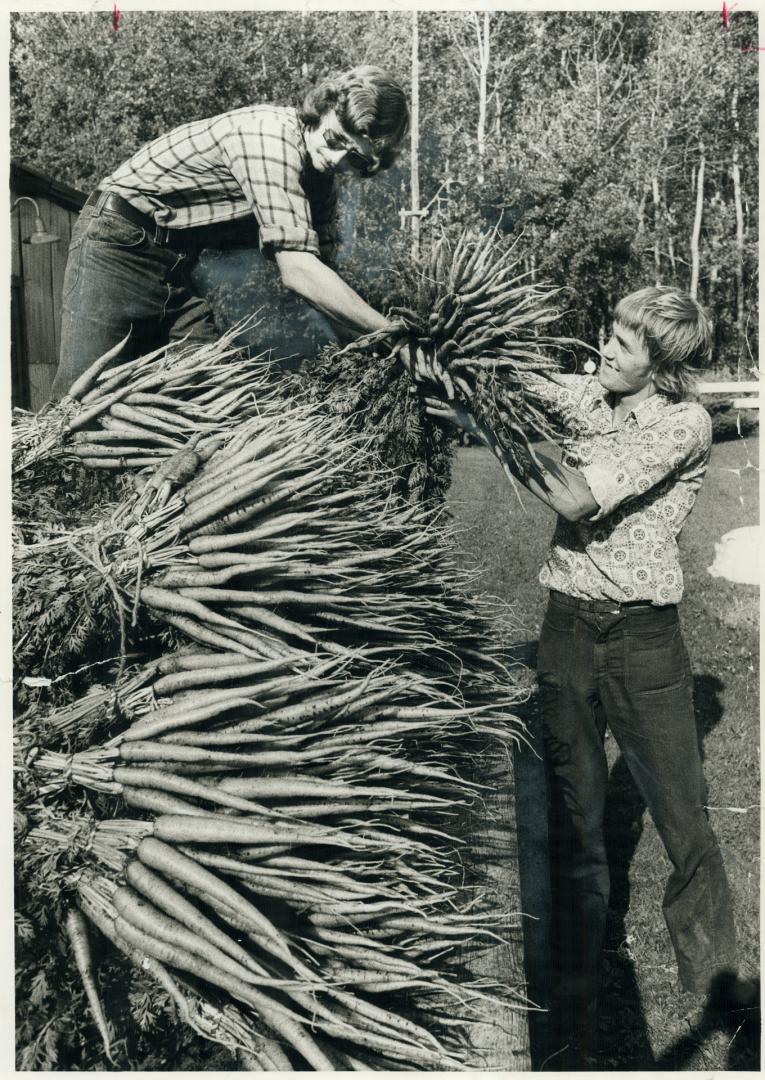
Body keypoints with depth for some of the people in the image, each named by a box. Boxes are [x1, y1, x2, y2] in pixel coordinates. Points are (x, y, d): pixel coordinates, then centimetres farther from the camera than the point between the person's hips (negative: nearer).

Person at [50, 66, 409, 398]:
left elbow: (320, 266, 5)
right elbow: (298, 270, -33)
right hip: (120, 243, -8)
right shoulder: (270, 132, -25)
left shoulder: (323, 180, 3)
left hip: (184, 265, 8)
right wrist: (390, 335, -30)